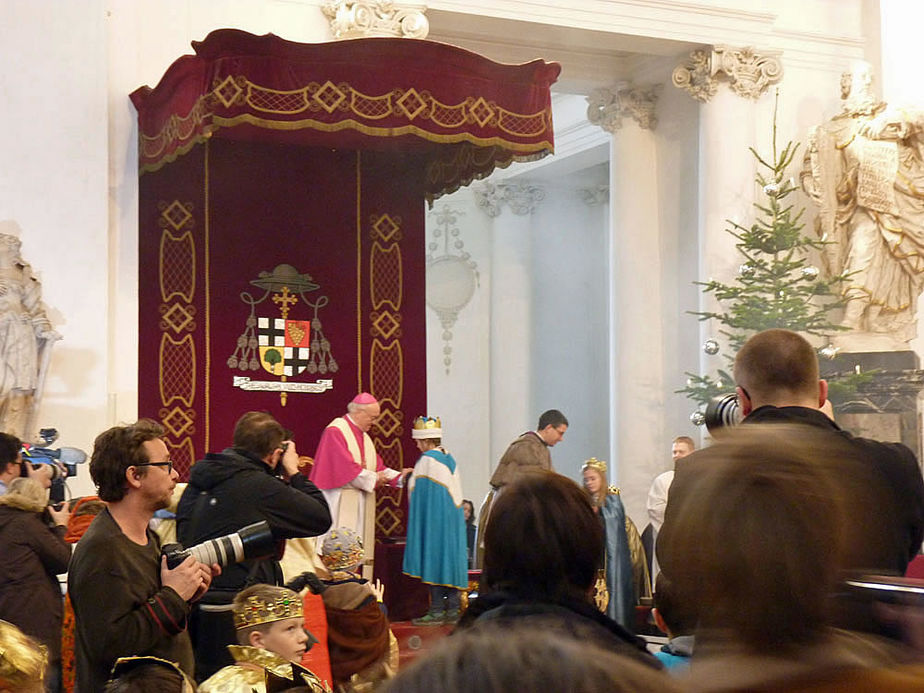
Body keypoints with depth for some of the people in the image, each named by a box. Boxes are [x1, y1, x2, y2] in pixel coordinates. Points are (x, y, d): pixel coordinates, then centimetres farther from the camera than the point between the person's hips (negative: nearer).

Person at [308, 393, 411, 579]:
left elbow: (377, 467, 17)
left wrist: (399, 476, 1)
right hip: (340, 503, -9)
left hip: (361, 505, 9)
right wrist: (373, 478, -9)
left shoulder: (364, 437, 19)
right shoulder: (335, 431, -9)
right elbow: (345, 467, -18)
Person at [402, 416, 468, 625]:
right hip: (452, 519, 7)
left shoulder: (427, 460, -11)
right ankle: (453, 610, 10)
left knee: (435, 560, -3)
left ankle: (437, 610, -2)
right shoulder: (449, 459, 11)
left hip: (434, 520, -7)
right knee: (450, 559, 9)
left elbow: (416, 490, -6)